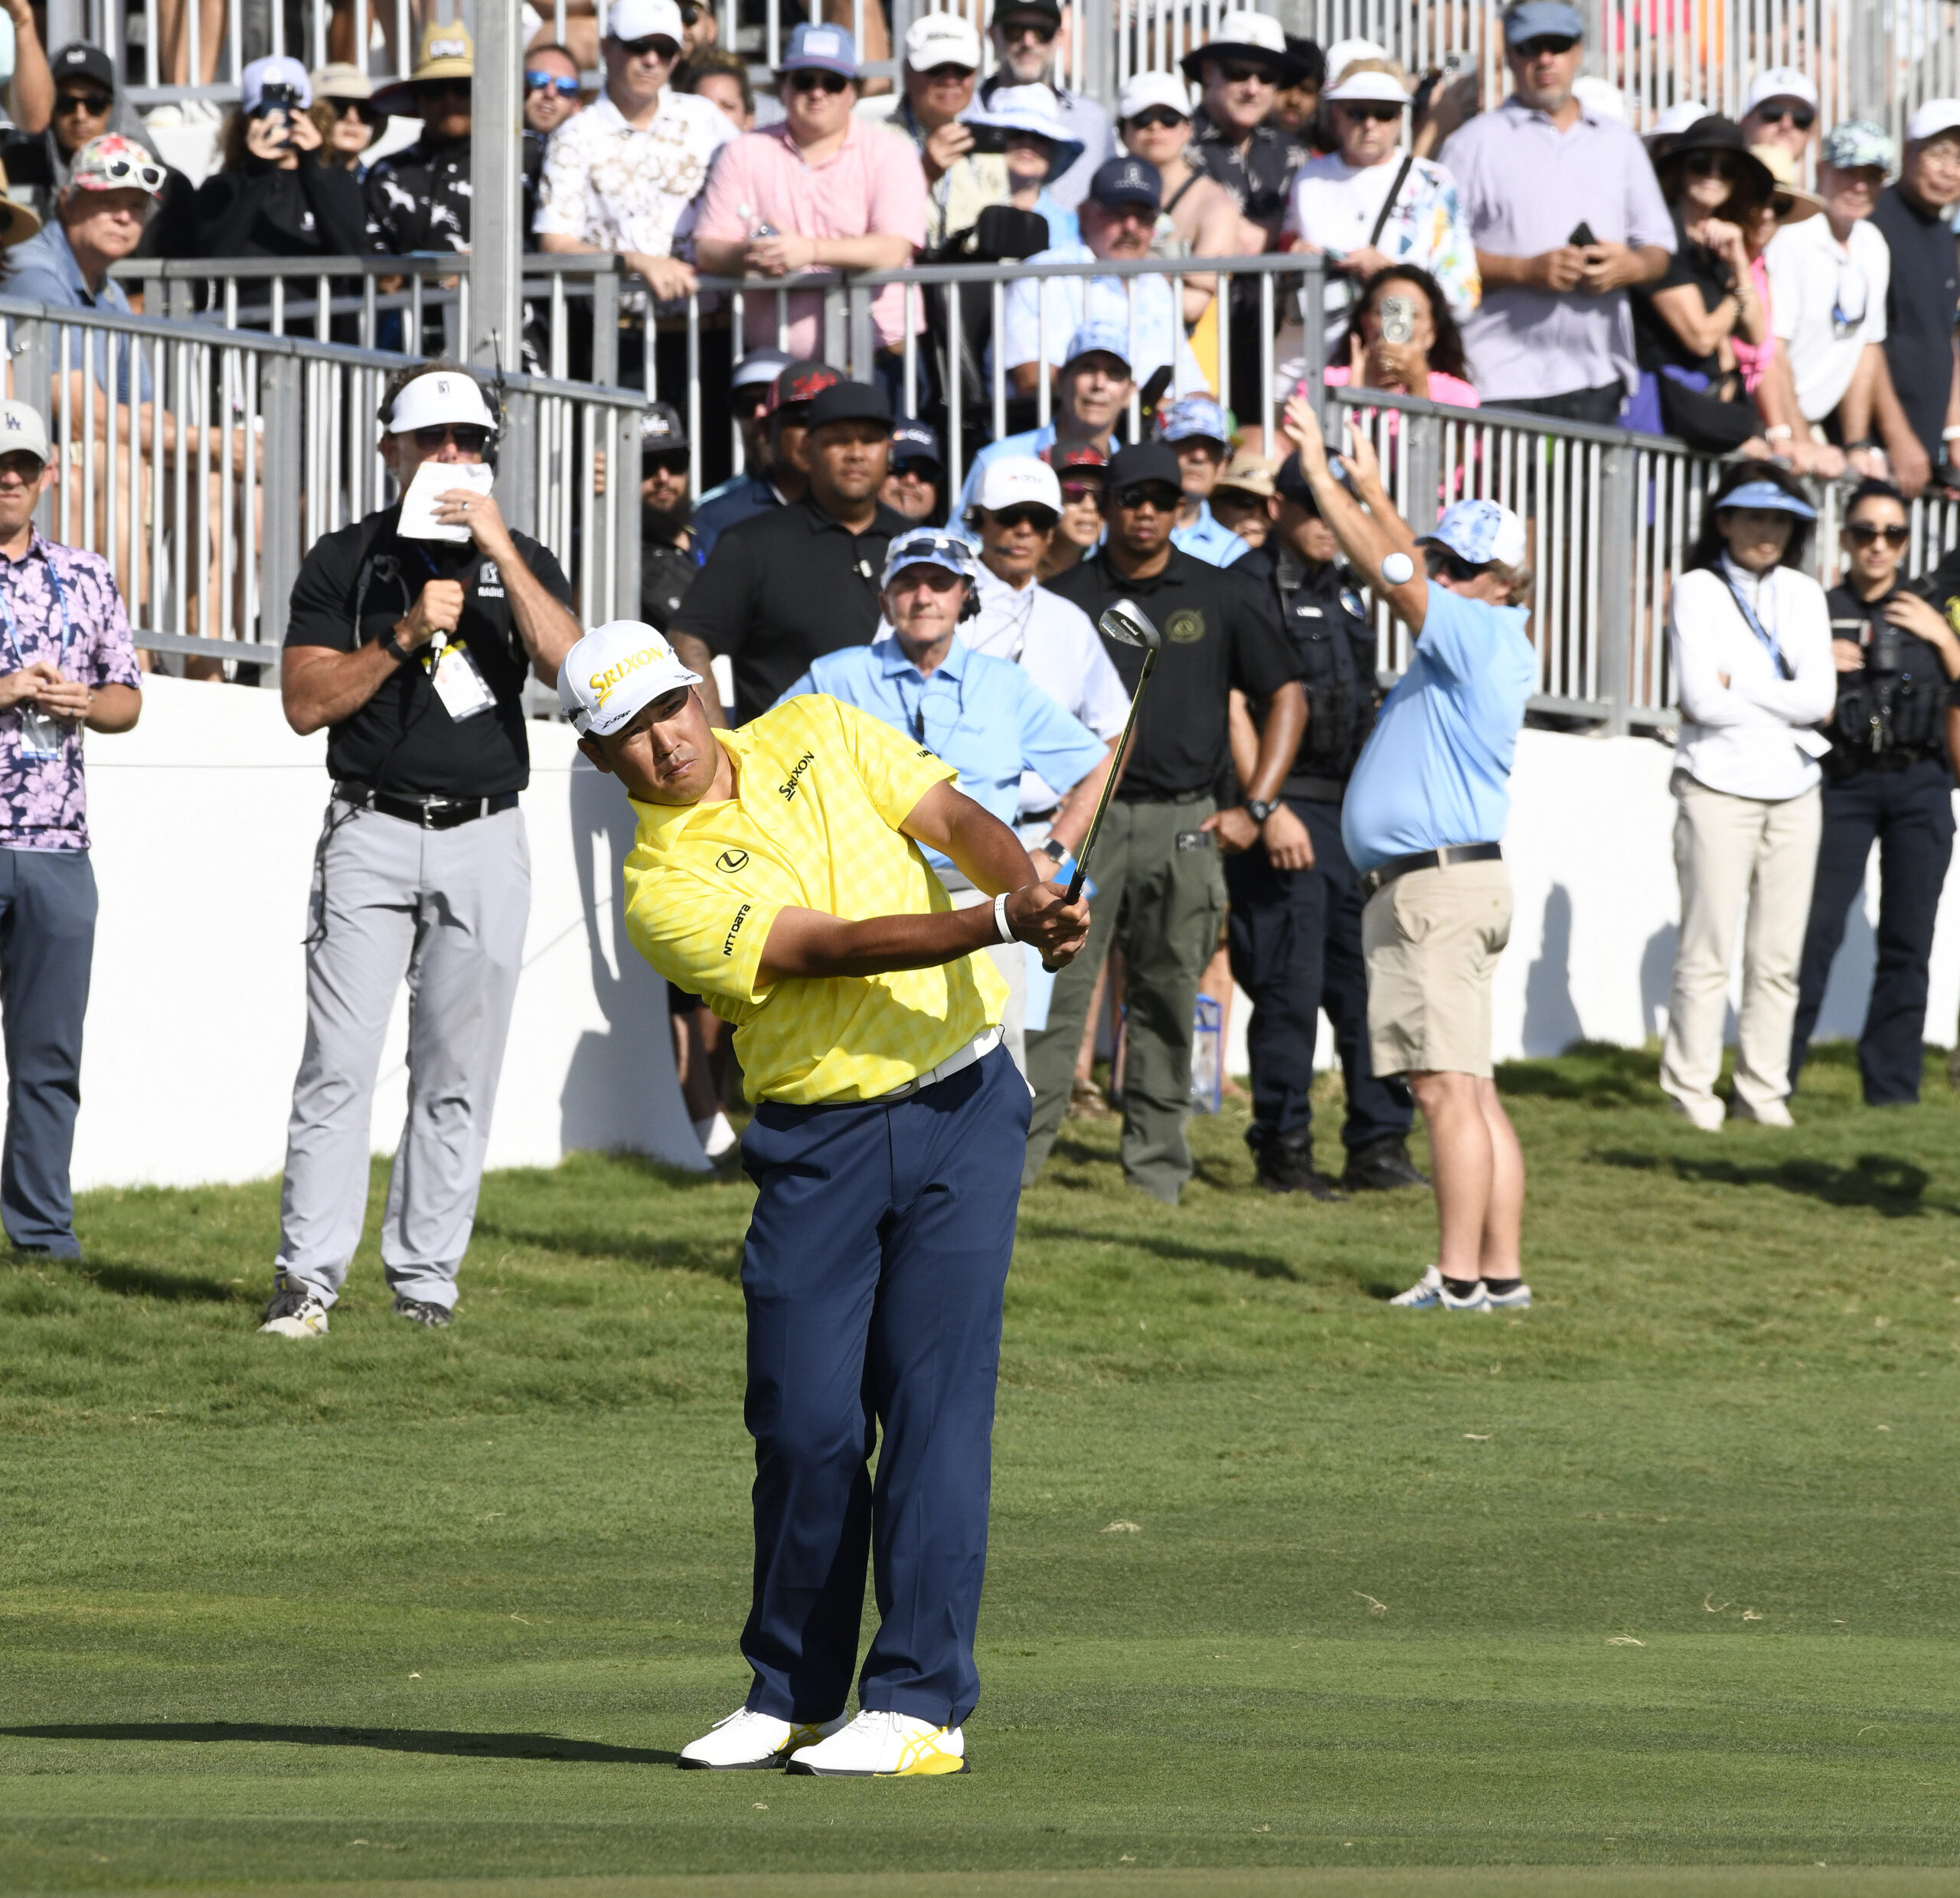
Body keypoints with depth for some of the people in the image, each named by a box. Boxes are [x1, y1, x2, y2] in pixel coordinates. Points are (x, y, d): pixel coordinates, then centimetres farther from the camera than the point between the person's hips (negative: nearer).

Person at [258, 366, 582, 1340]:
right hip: (372, 831, -1)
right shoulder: (344, 561, 7)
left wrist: (498, 548, -13)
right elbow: (305, 701, -2)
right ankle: (307, 1279, -9)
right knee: (338, 1064, -9)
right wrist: (405, 634, -13)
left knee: (458, 1076, 1)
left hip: (484, 842, 2)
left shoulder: (521, 562, 10)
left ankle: (425, 1286, 6)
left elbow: (569, 664, -9)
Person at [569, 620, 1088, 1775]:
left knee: (934, 1399, -7)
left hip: (960, 1104, 1)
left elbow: (957, 821, 1)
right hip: (818, 1144, -1)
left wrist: (1035, 891, -21)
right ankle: (791, 1694, 15)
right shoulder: (663, 892, -8)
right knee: (807, 1421, -4)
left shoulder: (821, 735, 6)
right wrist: (999, 923, -31)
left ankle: (921, 1704, -8)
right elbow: (831, 946, -19)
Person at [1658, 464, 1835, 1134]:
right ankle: (1690, 1090, 0)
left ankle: (1763, 1090, 10)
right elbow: (1701, 699, -12)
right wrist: (1784, 705, -6)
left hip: (1793, 793, 4)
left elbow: (1820, 695, -2)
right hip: (1719, 787, -4)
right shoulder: (1697, 591, -1)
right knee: (1708, 950, -7)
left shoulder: (1802, 595, 11)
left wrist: (1736, 686, -8)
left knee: (1779, 954, 4)